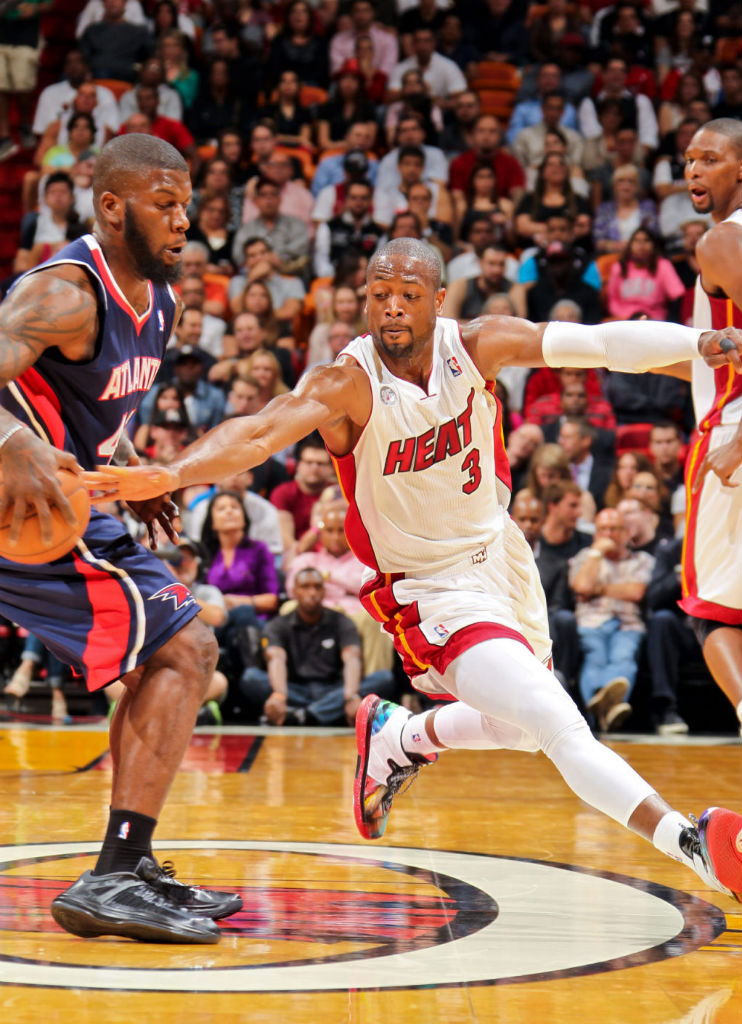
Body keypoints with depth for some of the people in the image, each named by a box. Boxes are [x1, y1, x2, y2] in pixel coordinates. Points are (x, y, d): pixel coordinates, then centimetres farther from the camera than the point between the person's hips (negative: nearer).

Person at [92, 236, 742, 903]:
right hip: (437, 592, -6)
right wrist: (171, 474, -59)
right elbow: (261, 432, -41)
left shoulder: (474, 347, -12)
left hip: (501, 554, 6)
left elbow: (601, 342, -17)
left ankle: (399, 739, 47)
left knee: (526, 729, 25)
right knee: (559, 726, -23)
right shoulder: (347, 385, -24)